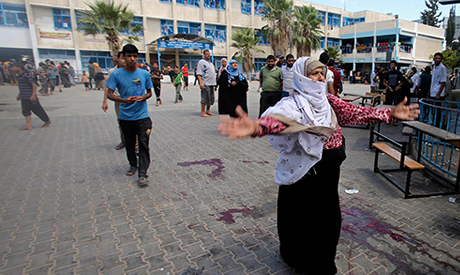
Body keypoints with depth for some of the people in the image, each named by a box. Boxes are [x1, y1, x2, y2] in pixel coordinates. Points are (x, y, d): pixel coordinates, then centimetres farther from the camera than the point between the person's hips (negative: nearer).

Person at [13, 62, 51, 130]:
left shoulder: (26, 75, -14)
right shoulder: (19, 77, 13)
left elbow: (34, 85, -18)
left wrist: (33, 95, -24)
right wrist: (19, 95, 26)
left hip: (30, 98, -8)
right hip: (23, 98, 9)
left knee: (38, 110, 2)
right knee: (25, 111, 2)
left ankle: (47, 121, 17)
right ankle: (28, 126, 1)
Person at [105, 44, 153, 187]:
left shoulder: (144, 73, 0)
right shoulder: (116, 74, -4)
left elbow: (149, 92, 9)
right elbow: (109, 94, -6)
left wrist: (143, 97, -14)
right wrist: (124, 100, -24)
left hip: (142, 116, -1)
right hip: (125, 117, 1)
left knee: (143, 144, -7)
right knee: (129, 143, 15)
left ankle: (142, 174, -5)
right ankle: (133, 165, 37)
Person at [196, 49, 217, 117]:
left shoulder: (210, 62, 22)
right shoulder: (201, 62, -4)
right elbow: (199, 73, -12)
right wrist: (201, 83, -20)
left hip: (211, 83, 8)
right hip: (205, 84, -8)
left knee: (211, 98, 10)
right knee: (205, 98, -8)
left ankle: (208, 111, 21)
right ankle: (203, 112, -2)